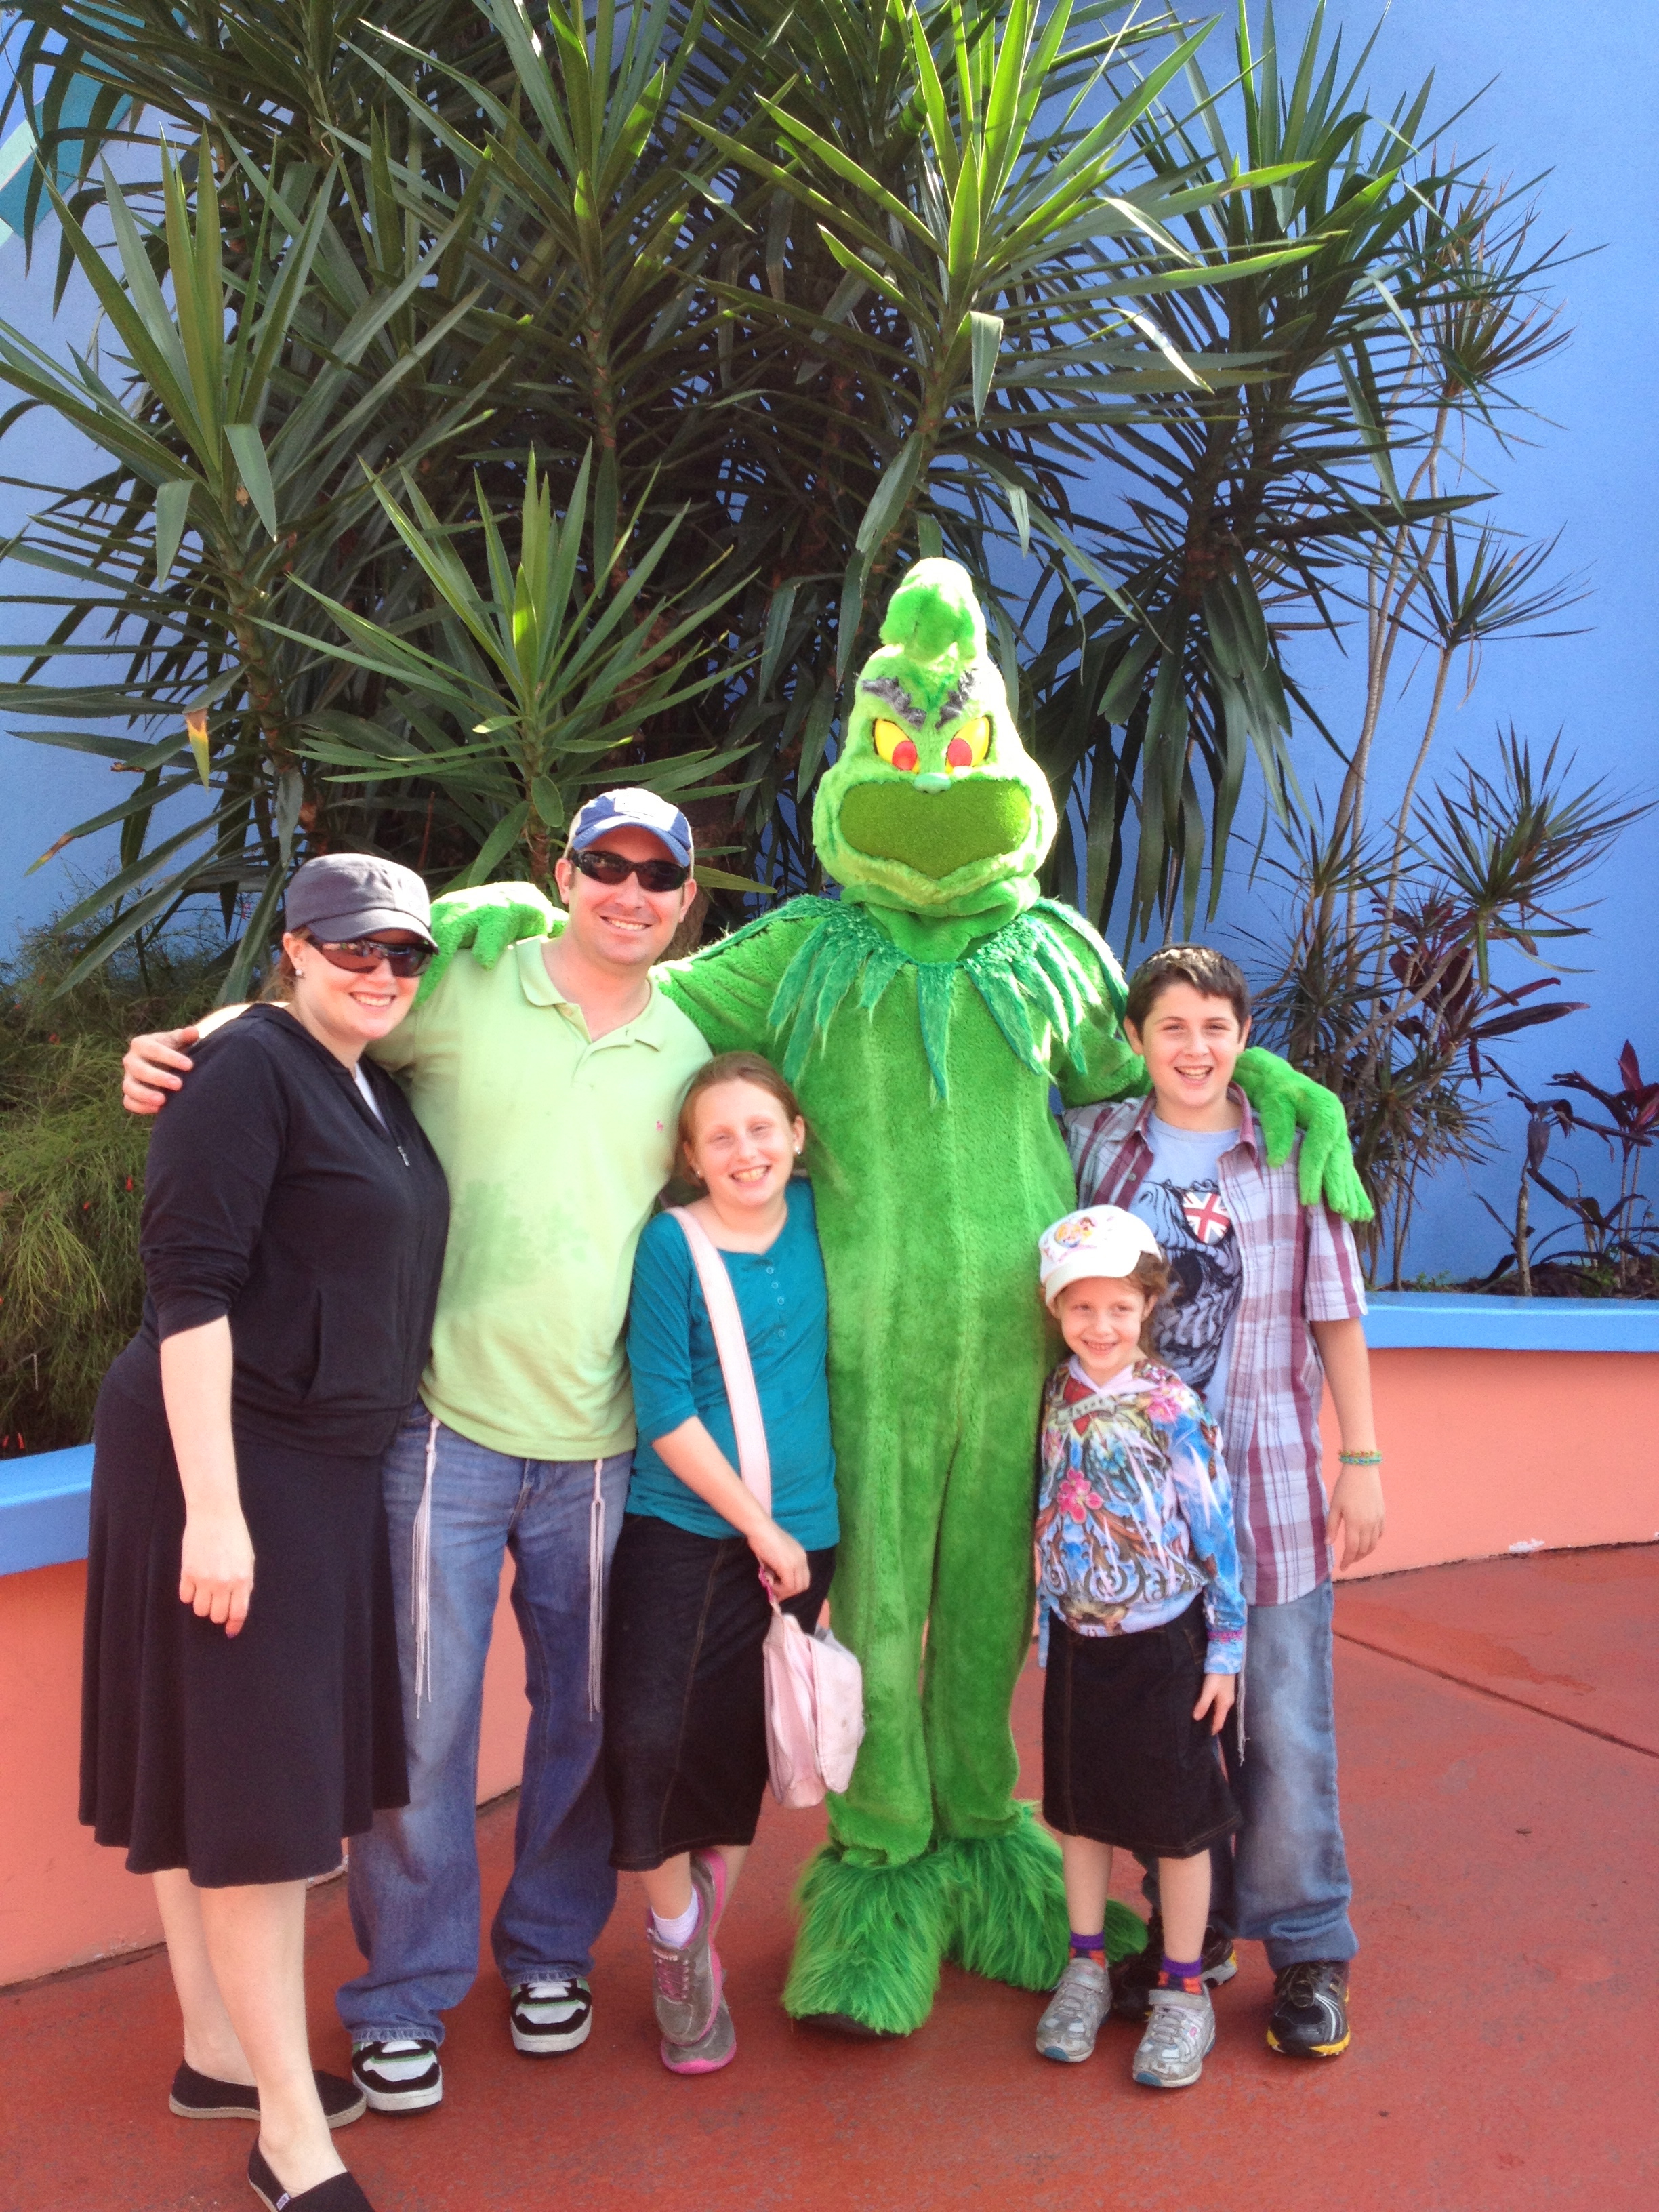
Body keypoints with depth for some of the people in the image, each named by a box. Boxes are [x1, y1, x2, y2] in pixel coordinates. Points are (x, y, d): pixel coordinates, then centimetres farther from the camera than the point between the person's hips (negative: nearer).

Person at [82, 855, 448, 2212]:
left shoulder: (378, 1090, 13)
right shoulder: (249, 1065, -13)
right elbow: (190, 1286, -19)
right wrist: (214, 1508, -23)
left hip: (326, 1462, 9)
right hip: (223, 1455, -9)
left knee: (248, 1771, 16)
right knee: (249, 1779, -3)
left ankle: (219, 2052, 30)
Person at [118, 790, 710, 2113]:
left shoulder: (688, 1053, 8)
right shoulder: (463, 994, -2)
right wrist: (174, 1053, -11)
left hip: (596, 1442, 3)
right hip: (447, 1422, -3)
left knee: (584, 1708, 13)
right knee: (423, 1717, 3)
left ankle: (550, 1951, 36)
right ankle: (406, 1999, 23)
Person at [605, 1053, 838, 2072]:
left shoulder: (816, 1217, 3)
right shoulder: (672, 1244, -7)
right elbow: (665, 1409, -10)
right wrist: (759, 1526, -9)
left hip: (796, 1534, 3)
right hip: (683, 1529, -3)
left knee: (739, 1751, 8)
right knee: (647, 1734, -10)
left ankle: (698, 1954, 29)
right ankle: (677, 1934, 17)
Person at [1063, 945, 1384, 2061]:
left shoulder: (1294, 1150, 0)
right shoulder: (1092, 1145, 5)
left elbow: (1337, 1314, 3)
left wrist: (1364, 1459, 2)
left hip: (1271, 1488, -2)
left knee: (1287, 1728, 2)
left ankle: (1309, 1949, 18)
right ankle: (1192, 1927, 29)